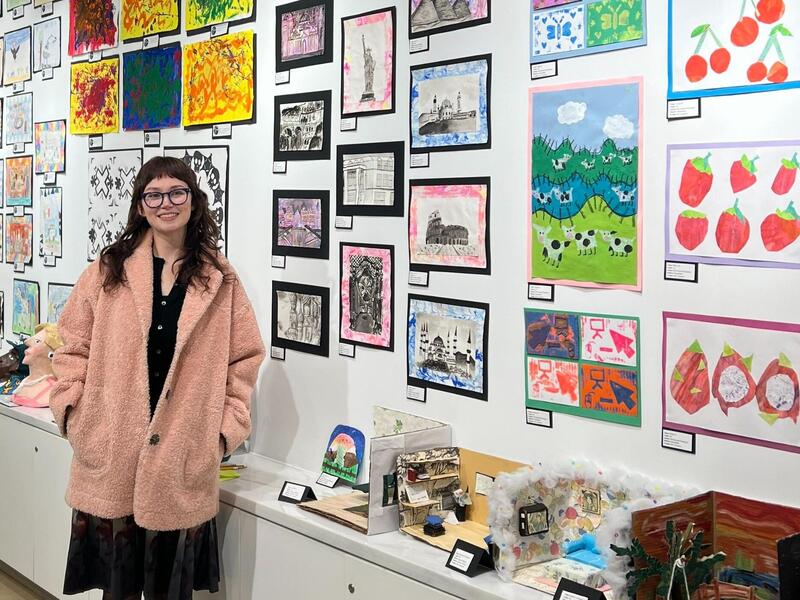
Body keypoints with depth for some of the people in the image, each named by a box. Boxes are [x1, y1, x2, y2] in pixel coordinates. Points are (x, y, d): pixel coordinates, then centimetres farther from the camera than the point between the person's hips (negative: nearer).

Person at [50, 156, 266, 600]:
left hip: (182, 462, 0)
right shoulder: (108, 270, 5)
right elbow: (75, 346, 7)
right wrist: (69, 408, -3)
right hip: (110, 455, 0)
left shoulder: (220, 280, 4)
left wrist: (228, 428, -1)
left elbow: (244, 359, 5)